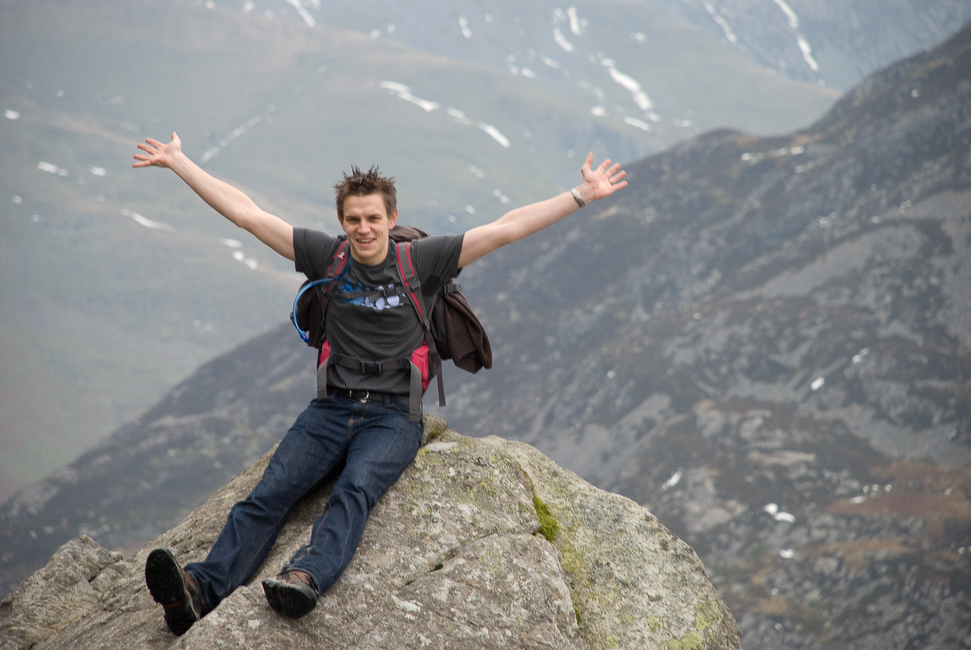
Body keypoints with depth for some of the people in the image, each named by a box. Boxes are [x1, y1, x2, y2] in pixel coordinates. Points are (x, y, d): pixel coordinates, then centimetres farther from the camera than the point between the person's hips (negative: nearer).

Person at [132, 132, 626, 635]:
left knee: (355, 488, -33)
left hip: (394, 416, -2)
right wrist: (177, 162, 11)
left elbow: (506, 229, 2)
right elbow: (245, 213, 10)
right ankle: (202, 591, -41)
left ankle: (308, 576, -58)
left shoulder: (419, 261, 5)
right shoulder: (327, 256, 9)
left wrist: (583, 194, -1)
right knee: (269, 495, -21)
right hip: (331, 409, 2)